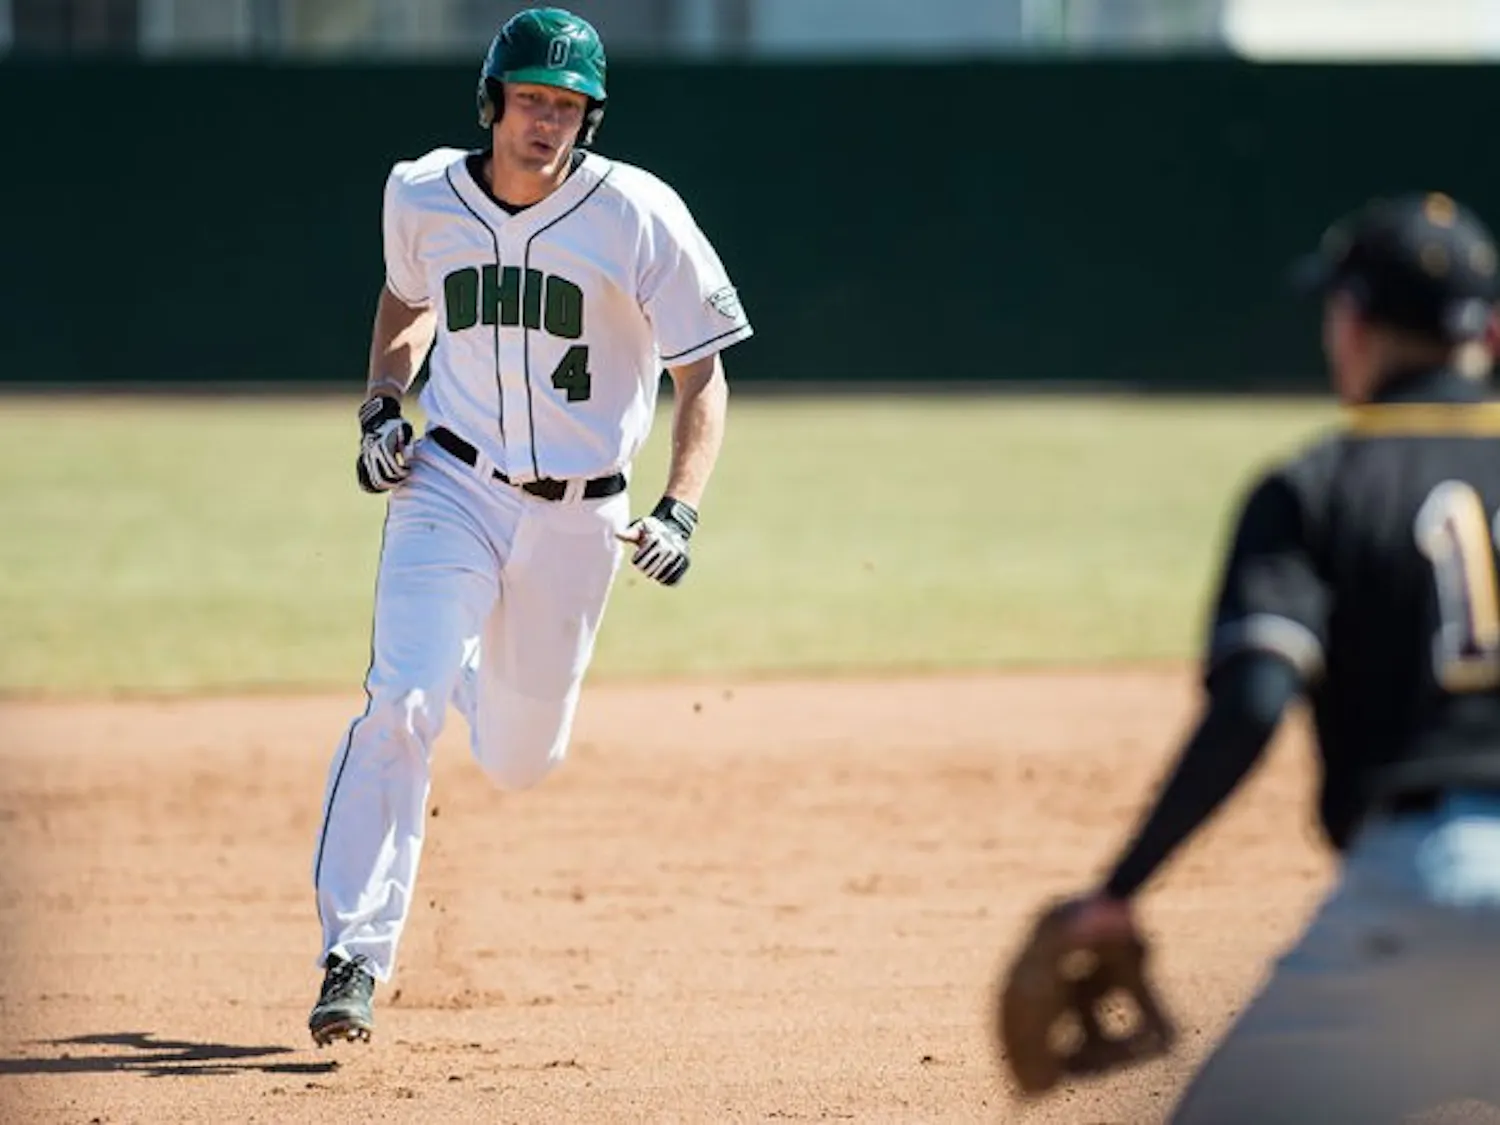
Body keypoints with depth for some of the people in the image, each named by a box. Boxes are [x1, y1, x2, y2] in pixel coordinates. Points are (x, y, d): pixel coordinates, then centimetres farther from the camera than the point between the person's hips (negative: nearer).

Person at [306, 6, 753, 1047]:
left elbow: (704, 378, -8)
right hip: (450, 489, 0)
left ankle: (479, 668, 50)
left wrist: (682, 510, -22)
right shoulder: (425, 197, -4)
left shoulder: (638, 216, -13)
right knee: (400, 707, -21)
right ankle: (355, 961, -17)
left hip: (579, 518, 0)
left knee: (519, 763, 13)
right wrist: (381, 407, 3)